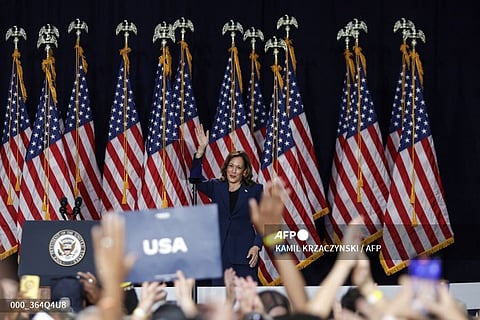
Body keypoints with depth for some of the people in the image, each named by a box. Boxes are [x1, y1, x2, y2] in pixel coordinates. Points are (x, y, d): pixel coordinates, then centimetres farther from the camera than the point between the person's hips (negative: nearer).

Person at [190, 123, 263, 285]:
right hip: (220, 254, 2)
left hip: (244, 255, -2)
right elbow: (195, 179, -4)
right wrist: (201, 149, -12)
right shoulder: (216, 187, 12)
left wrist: (256, 246, -9)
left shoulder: (255, 190, 6)